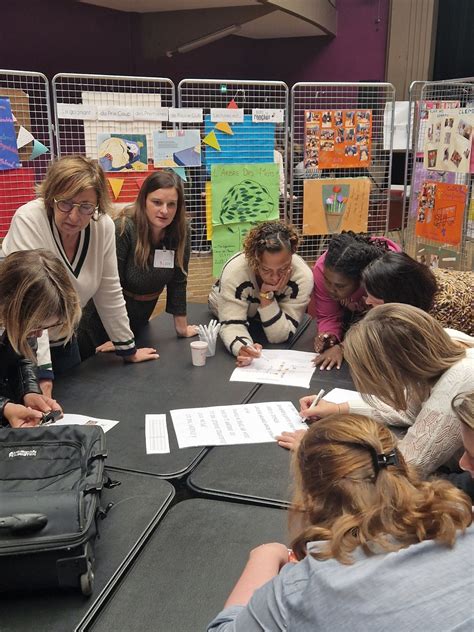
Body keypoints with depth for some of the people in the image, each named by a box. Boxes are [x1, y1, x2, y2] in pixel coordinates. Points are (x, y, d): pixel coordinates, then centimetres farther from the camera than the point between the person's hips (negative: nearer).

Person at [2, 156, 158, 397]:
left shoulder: (103, 226, -12)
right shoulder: (28, 220, -25)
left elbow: (109, 292, -1)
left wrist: (128, 349, 5)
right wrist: (42, 374, -36)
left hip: (62, 341, 5)